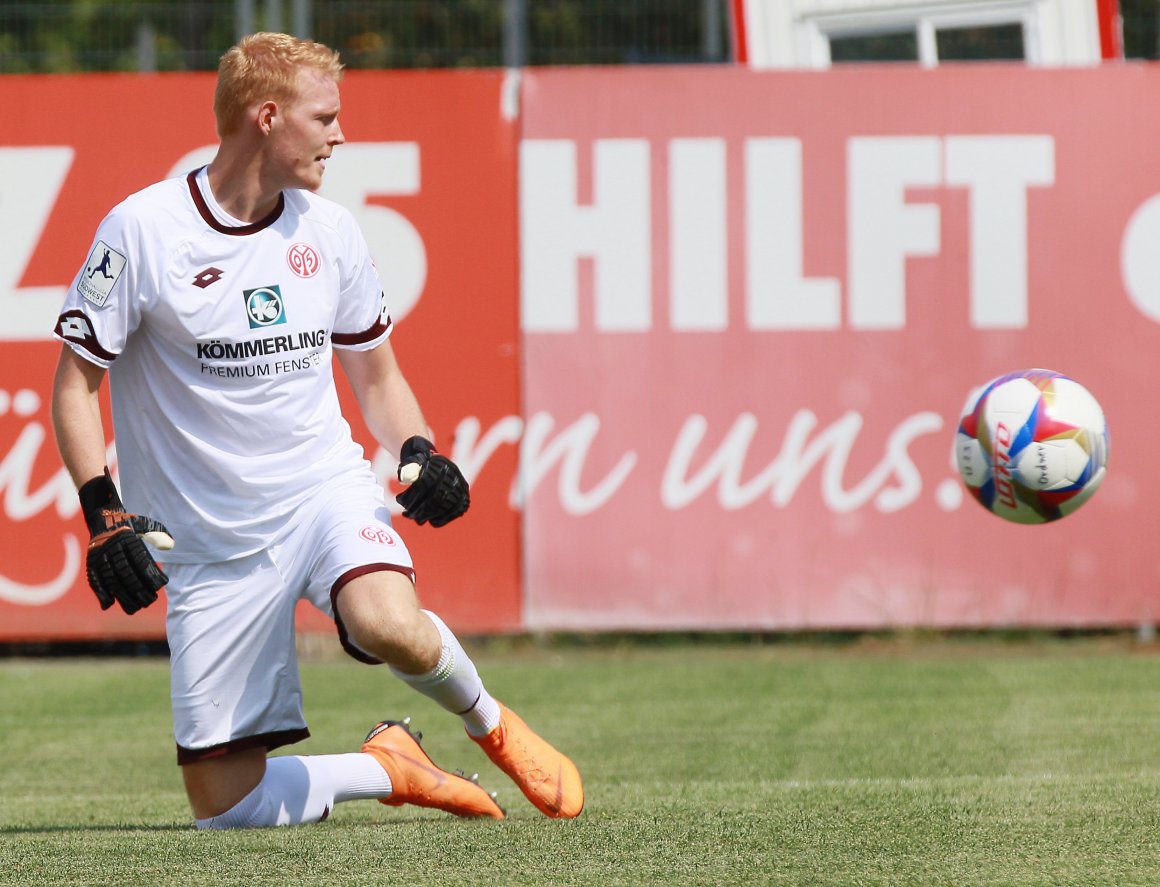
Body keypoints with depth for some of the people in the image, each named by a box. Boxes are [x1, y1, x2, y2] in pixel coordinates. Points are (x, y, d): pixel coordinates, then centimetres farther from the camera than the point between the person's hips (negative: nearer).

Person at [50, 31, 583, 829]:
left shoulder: (330, 232, 5)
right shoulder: (142, 230, -9)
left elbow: (375, 374, 17)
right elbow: (74, 382, -4)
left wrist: (417, 455, -2)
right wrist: (104, 515, -16)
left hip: (325, 486, 1)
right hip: (209, 542, -1)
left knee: (389, 626, -34)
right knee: (223, 803, -7)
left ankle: (491, 723, -3)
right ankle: (387, 767, 20)